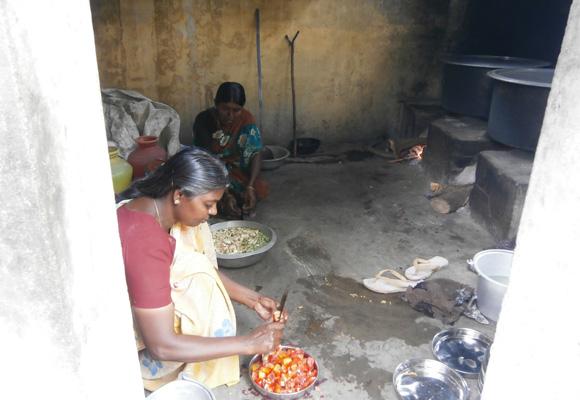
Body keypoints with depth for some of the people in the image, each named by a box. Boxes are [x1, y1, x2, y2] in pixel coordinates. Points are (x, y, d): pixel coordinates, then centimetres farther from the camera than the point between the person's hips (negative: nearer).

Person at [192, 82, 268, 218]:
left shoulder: (246, 119, -16)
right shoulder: (204, 120, -21)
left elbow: (256, 153, -19)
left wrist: (250, 187, -34)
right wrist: (224, 194, -37)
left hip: (235, 169, 2)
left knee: (262, 190, -24)